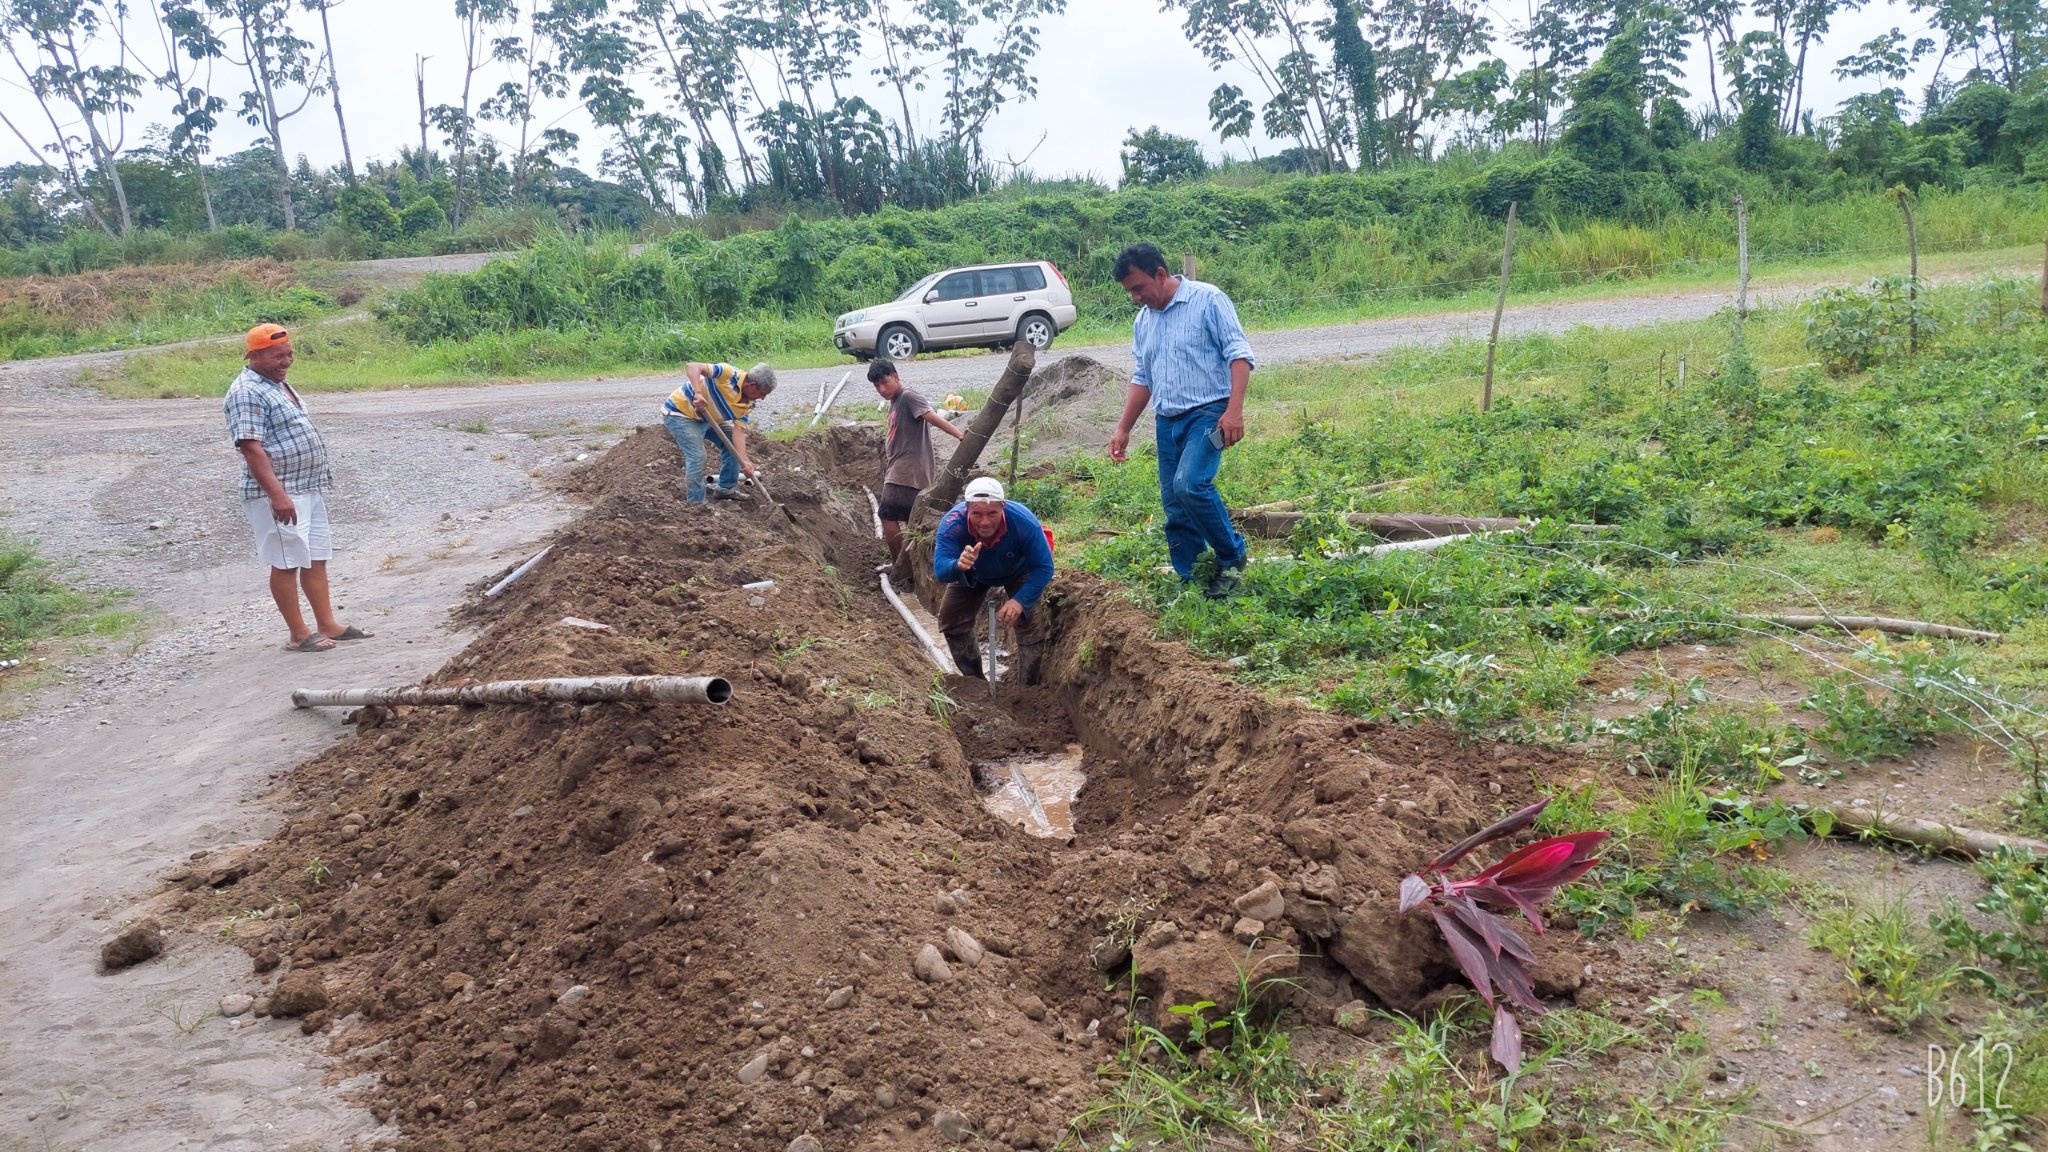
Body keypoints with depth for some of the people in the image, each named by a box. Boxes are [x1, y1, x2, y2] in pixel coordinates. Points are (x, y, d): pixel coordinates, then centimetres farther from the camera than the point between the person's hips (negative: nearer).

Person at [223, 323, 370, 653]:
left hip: (309, 488, 10)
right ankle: (299, 635, 5)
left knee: (317, 558, 12)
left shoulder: (279, 384, 15)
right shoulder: (246, 393, -15)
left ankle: (327, 625, 19)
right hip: (279, 493, -10)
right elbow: (251, 448, -22)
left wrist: (319, 479, 22)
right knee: (287, 562, -2)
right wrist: (277, 495, -28)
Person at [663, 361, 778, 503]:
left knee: (732, 444, 11)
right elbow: (692, 367, -34)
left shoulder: (747, 404, -4)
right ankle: (697, 505, -8)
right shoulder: (729, 374, -28)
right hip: (679, 411, -9)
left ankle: (726, 489, 24)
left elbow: (738, 431, -11)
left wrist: (744, 461, -26)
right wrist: (698, 393, -50)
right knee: (697, 456, -19)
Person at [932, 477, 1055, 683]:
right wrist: (958, 566, -71)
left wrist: (1020, 601, -46)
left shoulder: (1024, 522, -42)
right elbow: (939, 571, -47)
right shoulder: (952, 524, -41)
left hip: (1019, 572, -2)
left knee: (1031, 624, -14)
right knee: (950, 620, 0)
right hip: (973, 574, 2)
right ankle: (975, 680, 21)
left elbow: (1044, 568, -33)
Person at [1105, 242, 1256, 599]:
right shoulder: (1143, 321, 15)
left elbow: (1239, 354, -12)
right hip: (1167, 420, 7)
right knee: (1174, 506, 4)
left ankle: (1232, 558, -6)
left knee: (1190, 485, -25)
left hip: (1208, 412, -7)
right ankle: (1190, 582, 13)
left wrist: (1234, 409, -23)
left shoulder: (1208, 300, -6)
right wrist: (1123, 429, 17)